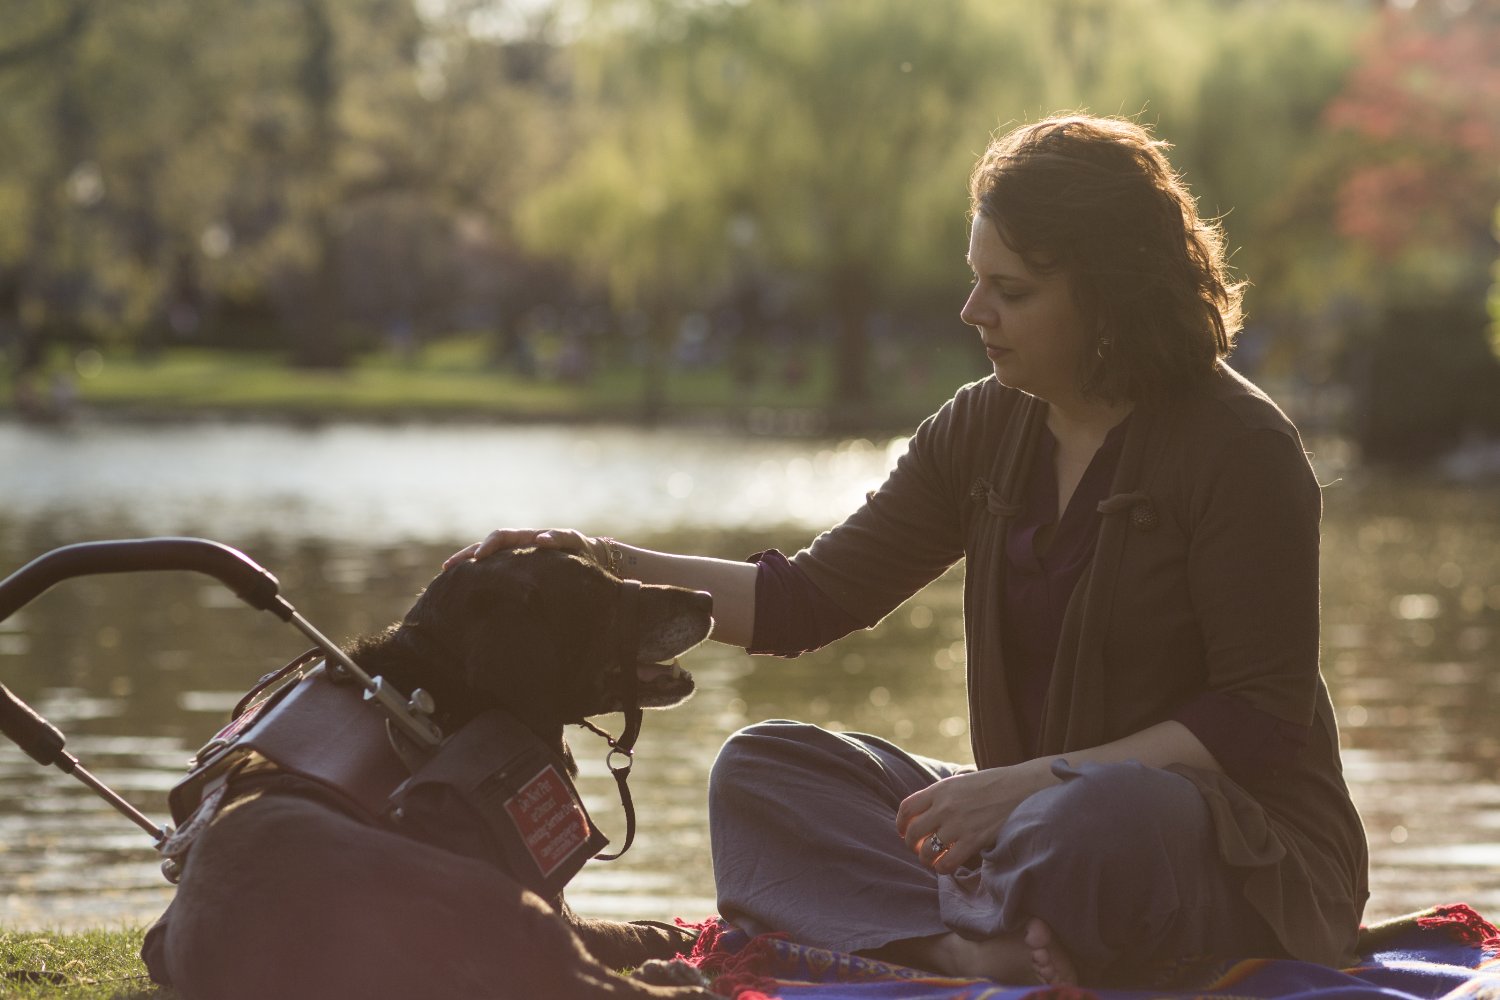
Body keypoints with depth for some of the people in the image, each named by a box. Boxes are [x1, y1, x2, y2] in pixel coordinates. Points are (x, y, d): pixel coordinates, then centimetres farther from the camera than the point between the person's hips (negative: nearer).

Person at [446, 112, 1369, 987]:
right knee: (762, 769, -9)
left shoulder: (1239, 448, -12)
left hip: (1257, 853, -7)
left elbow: (1260, 720, -15)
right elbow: (810, 601, 5)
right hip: (1038, 810, 7)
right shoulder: (984, 431, 6)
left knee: (1101, 820, -41)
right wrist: (611, 565, -8)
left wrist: (1033, 781, -21)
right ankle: (983, 948, -30)